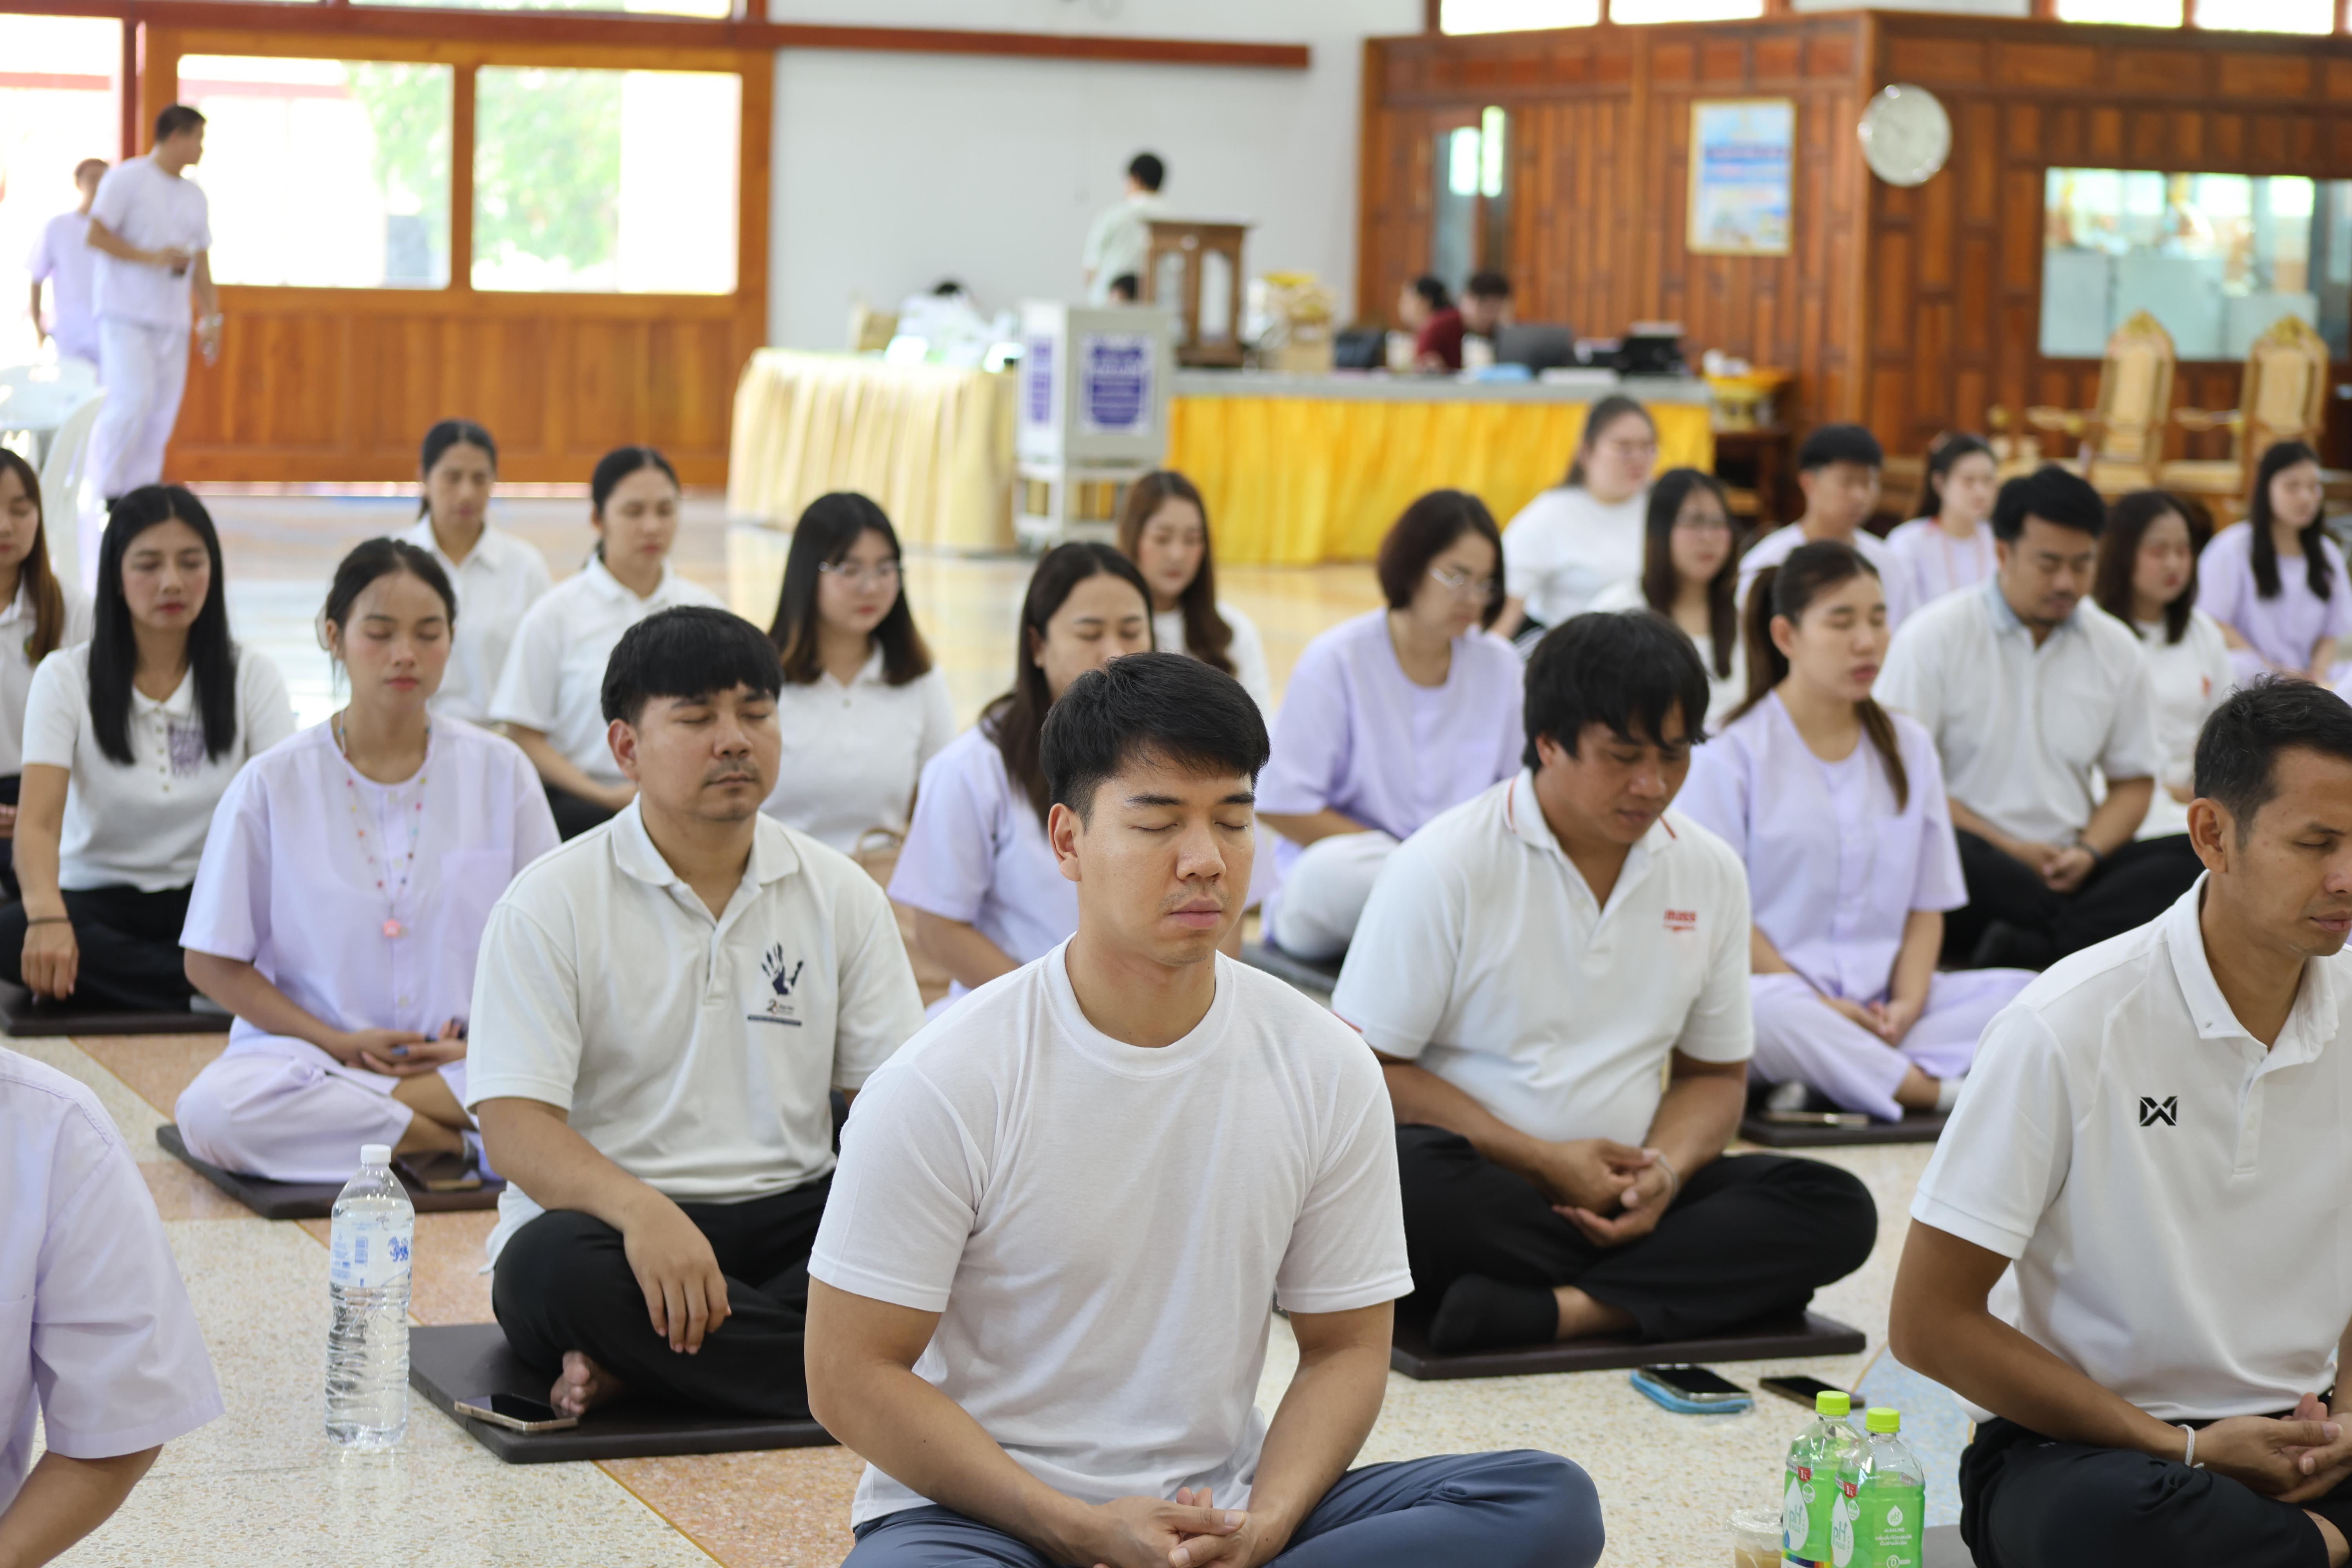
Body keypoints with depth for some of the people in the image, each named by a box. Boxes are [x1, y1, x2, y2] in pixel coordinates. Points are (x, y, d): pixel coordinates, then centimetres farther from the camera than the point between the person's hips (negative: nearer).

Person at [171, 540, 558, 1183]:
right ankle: (459, 1139, -20)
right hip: (310, 1052, 0)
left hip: (472, 1062, 0)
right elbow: (211, 963, 1)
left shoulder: (500, 772, 6)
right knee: (212, 1110, -35)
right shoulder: (272, 785, 2)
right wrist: (341, 1044, -10)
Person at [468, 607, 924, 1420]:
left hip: (788, 1219, 3)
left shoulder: (841, 895, 9)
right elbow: (515, 1127, -12)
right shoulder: (549, 904, -2)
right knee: (554, 1269, -38)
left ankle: (642, 1362, -27)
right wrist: (640, 1211, -33)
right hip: (607, 1213, -3)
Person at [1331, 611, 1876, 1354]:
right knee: (1409, 1177, -39)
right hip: (1481, 1189, -4)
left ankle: (1555, 1311, -31)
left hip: (1624, 1192, 5)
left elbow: (1714, 1073, 16)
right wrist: (1543, 1161, -14)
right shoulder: (1445, 867, -7)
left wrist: (1664, 1172, -7)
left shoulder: (1711, 874, 8)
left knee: (1839, 1210, -19)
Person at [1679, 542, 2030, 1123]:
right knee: (1763, 1011, -40)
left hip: (1882, 1003, 5)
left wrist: (1908, 1002, -6)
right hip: (1780, 985, -5)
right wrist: (1817, 1004, -16)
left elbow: (1928, 904, 13)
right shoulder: (1733, 755, 0)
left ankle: (1827, 1082, -30)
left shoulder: (1908, 747, 16)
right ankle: (1939, 1093, -28)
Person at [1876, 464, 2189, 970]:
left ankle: (2022, 951, -35)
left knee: (2200, 856, -22)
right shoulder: (1934, 638, -1)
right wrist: (2008, 850, -13)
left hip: (2069, 868, 4)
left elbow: (2134, 782, 17)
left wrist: (2088, 852, -5)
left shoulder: (2117, 649, 13)